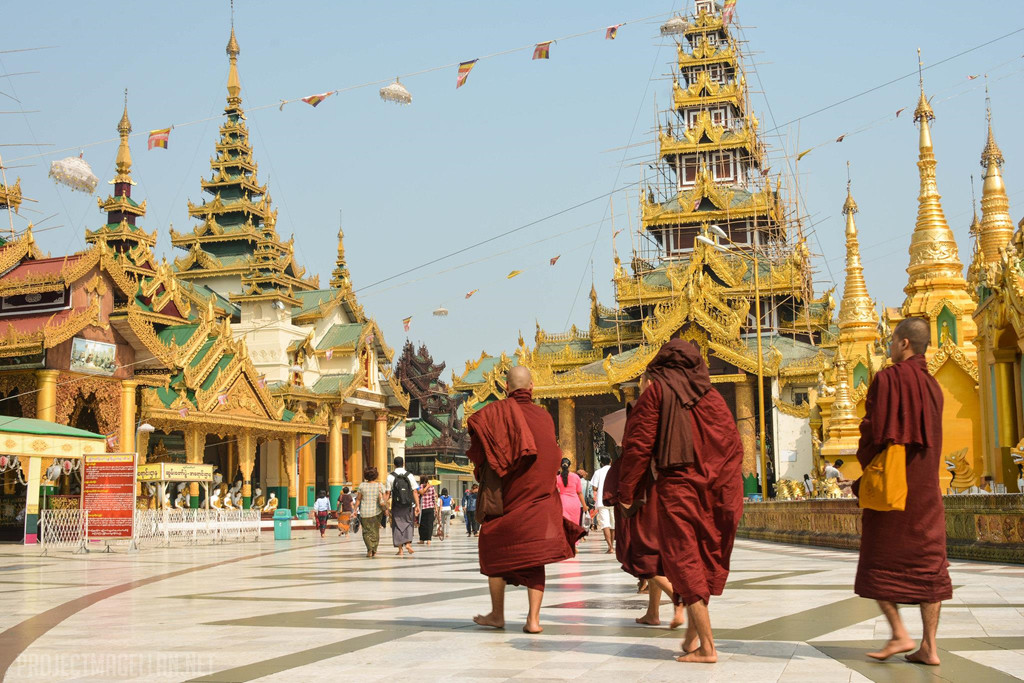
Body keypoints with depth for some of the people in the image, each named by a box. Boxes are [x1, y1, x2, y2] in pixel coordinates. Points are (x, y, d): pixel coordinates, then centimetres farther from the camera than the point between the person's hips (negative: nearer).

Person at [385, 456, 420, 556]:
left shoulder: (390, 477, -3)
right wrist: (417, 505, -1)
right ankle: (408, 543, -2)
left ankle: (400, 549, 6)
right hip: (409, 505, 1)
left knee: (397, 525, 7)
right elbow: (415, 492, -4)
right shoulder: (410, 475, -1)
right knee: (408, 523, 16)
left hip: (396, 506, 0)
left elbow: (387, 493, -4)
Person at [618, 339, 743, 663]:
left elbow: (638, 443, -6)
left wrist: (627, 492, 1)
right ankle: (693, 632, 18)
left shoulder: (657, 390, -1)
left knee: (684, 563, -1)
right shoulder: (711, 394, 11)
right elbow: (733, 446, 9)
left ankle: (706, 646, -5)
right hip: (711, 489, 5)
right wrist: (729, 497, 13)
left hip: (676, 486, -4)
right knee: (705, 558, 17)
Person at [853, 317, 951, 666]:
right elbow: (932, 438, 15)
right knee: (927, 562, 4)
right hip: (925, 484, 6)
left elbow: (874, 431, -14)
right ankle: (929, 646, 2)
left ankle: (900, 634, -3)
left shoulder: (887, 379, -11)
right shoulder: (932, 385, 11)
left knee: (879, 562, 5)